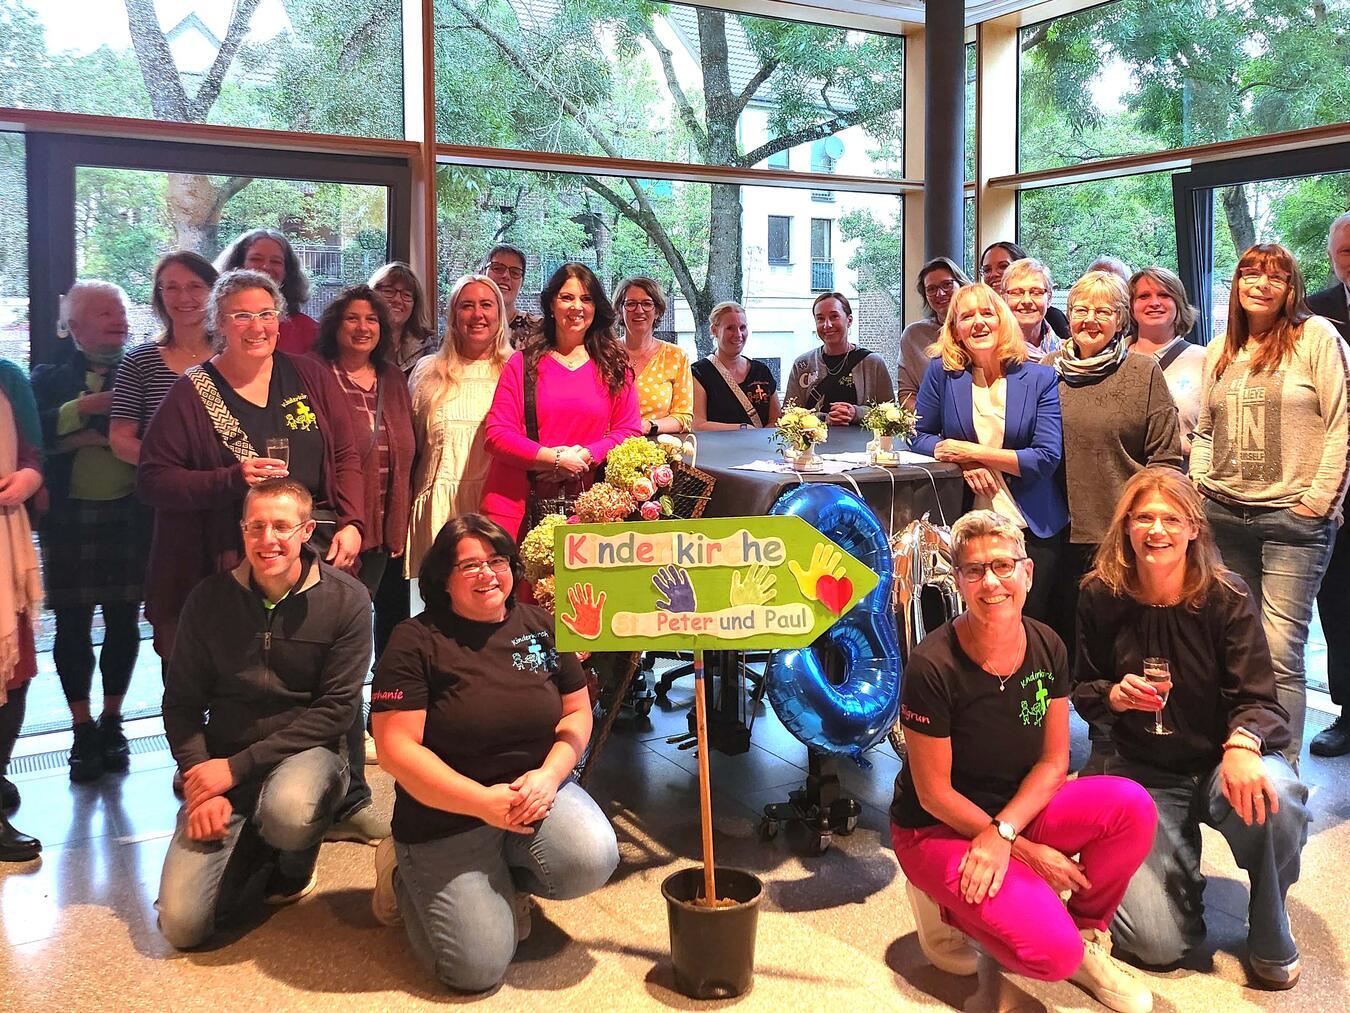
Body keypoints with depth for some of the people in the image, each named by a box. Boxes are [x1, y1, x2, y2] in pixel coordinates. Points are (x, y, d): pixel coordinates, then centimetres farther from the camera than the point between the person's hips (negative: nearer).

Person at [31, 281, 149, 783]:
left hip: (130, 514, 0)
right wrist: (82, 409, -17)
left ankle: (112, 722, 22)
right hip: (69, 516, 0)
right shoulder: (50, 379, 7)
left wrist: (96, 436, -15)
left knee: (124, 620, 6)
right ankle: (83, 729, 15)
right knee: (72, 624, 3)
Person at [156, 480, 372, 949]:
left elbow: (336, 710, -12)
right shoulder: (209, 598, -1)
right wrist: (200, 779, -11)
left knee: (288, 812, -38)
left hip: (305, 752, -1)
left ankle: (295, 863, 1)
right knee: (182, 925, -13)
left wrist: (239, 766, -16)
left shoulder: (345, 600, -9)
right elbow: (181, 703, 4)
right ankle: (253, 849, 20)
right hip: (221, 767, 2)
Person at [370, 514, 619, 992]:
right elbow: (396, 749, -15)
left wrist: (549, 775, -12)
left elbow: (577, 712, 8)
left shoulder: (542, 626, 4)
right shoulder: (415, 642, -10)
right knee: (477, 967, -12)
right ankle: (406, 877, 18)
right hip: (448, 816, -3)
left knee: (592, 861, -26)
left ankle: (506, 880, 8)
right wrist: (483, 801, -21)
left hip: (538, 790, 4)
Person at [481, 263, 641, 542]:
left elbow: (630, 430, 6)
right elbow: (497, 434, -1)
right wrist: (556, 459, -11)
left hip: (583, 507, 1)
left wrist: (583, 457, -10)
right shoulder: (523, 363, 6)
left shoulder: (614, 365, 11)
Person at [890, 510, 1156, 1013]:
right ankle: (949, 904, 6)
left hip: (1020, 810, 6)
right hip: (938, 830, -5)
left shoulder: (1046, 647, -6)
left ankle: (1086, 939, 2)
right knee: (1053, 953, -25)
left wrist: (1003, 832, -20)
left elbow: (1054, 760, -3)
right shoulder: (932, 666, -23)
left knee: (1132, 806, -22)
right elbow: (934, 793, -17)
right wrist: (1027, 852, -15)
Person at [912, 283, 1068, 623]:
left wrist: (973, 452, -12)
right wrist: (965, 465, -11)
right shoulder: (941, 372, 1)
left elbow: (1047, 458, -8)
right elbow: (921, 437, 6)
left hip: (1032, 529, 0)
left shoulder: (1040, 378, -1)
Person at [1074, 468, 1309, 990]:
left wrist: (1241, 745, -38)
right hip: (1141, 771, 0)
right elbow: (1082, 692, 5)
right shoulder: (1102, 598, -6)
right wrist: (1114, 695, -19)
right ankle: (1180, 865, 22)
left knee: (1276, 798, -39)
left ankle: (1271, 942, -7)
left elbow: (1257, 697, -15)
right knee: (1158, 944, -15)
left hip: (1220, 762, 0)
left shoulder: (1227, 596, -10)